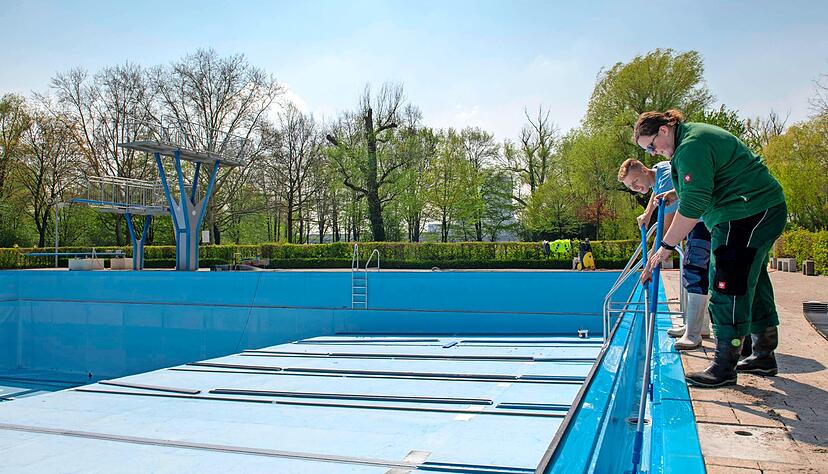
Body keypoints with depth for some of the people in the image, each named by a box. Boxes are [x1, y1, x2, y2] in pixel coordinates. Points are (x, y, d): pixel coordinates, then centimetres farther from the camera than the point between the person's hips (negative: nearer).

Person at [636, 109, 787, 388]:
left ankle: (724, 368, -6)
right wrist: (675, 194, 17)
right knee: (753, 284, 16)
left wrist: (666, 247, -26)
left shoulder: (691, 147, -19)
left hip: (749, 215, -11)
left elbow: (692, 206, -27)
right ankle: (764, 356, 28)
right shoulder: (696, 134, 15)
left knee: (729, 287, -10)